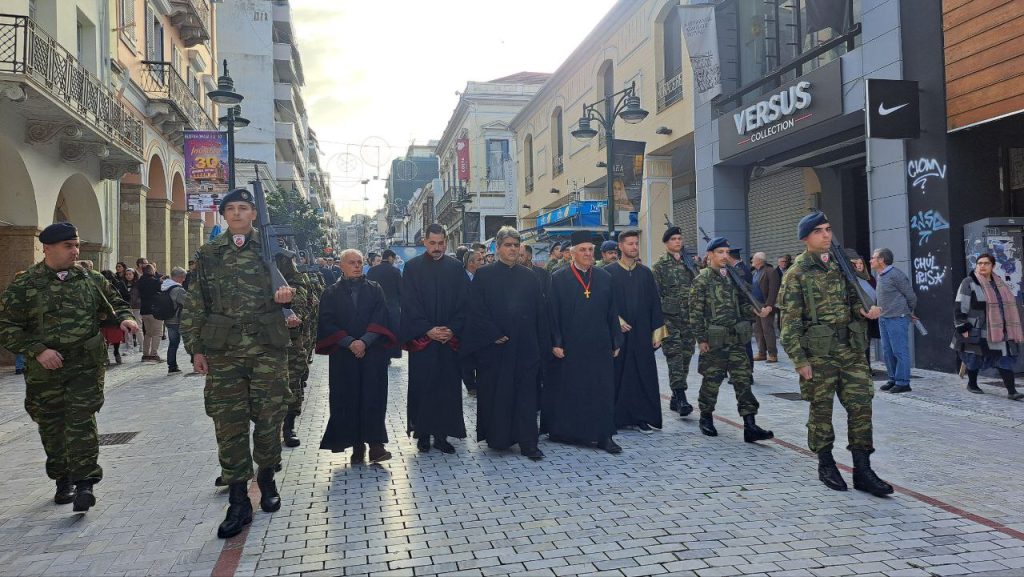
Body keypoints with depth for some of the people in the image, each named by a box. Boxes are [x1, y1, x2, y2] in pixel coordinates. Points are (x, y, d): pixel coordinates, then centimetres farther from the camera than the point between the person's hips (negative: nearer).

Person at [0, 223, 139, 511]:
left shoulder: (91, 279, 5)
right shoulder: (24, 285, -2)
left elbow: (114, 302, 18)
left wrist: (124, 317, -4)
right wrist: (38, 350, -16)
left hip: (86, 365, 0)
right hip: (45, 369, 0)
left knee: (82, 422, -7)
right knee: (52, 427, 11)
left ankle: (84, 482, -4)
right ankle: (63, 480, 28)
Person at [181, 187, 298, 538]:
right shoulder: (208, 254, 10)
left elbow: (292, 286, 13)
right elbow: (194, 306, 10)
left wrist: (285, 296, -11)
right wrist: (196, 348, 4)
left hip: (268, 348, 0)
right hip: (223, 351, 1)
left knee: (269, 417, 5)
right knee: (229, 424, 1)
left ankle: (266, 479, 29)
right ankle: (238, 502, 8)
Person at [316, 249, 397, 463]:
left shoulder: (375, 289, 9)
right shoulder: (331, 293, 8)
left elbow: (380, 318, -1)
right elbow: (328, 323, -1)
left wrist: (365, 341, -14)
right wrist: (349, 342, -14)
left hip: (373, 353, 0)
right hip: (343, 355, 0)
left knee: (373, 397, -6)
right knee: (349, 400, 0)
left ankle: (375, 444, -6)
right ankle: (357, 445, 7)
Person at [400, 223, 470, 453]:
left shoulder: (455, 268, 6)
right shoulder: (412, 267, 2)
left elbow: (464, 302, 3)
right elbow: (409, 303, -3)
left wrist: (453, 330, -9)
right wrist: (428, 330, -12)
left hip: (450, 338, 2)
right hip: (421, 339, -1)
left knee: (447, 387, 2)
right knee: (422, 387, 3)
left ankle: (442, 434, 11)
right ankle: (423, 433, 13)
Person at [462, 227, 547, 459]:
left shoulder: (530, 277, 9)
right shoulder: (484, 275, 1)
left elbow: (540, 312, 9)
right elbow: (477, 310, -5)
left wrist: (542, 344, 3)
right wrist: (494, 335, -14)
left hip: (525, 347, 2)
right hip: (493, 347, -2)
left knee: (526, 395, 1)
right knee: (494, 394, 6)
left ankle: (527, 443, 5)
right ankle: (496, 438, 20)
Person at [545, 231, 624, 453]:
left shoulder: (605, 278, 7)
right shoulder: (558, 278, -2)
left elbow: (612, 313, 8)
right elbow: (552, 313, -4)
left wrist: (616, 342, 5)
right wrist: (555, 343, -10)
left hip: (599, 346, 3)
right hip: (569, 346, -3)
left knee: (602, 391, 4)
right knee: (567, 390, 8)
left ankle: (603, 435, 11)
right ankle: (562, 430, 22)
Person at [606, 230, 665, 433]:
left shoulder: (646, 272, 9)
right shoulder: (609, 272, 0)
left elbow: (655, 303, 8)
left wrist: (658, 331, 3)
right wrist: (617, 320, -13)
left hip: (642, 333, 3)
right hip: (617, 333, -3)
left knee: (644, 375, 2)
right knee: (618, 376, 3)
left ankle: (643, 417, 10)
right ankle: (616, 417, 12)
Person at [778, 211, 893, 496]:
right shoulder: (797, 273, -5)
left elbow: (853, 298, 22)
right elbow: (790, 321, -8)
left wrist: (864, 310, -2)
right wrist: (799, 359, -13)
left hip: (850, 347, 5)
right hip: (818, 351, -5)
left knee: (861, 404, 2)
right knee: (821, 409, 6)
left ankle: (862, 470, 11)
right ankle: (826, 465, 21)